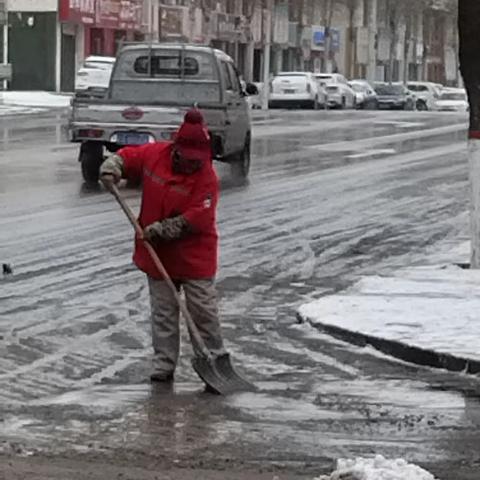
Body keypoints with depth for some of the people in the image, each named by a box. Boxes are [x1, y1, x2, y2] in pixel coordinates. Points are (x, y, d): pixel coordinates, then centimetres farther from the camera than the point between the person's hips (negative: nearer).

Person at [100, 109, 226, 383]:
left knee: (204, 311, 1)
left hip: (194, 255, -4)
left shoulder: (206, 177, -18)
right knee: (163, 313, 10)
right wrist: (112, 168, -9)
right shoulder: (154, 154, -5)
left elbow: (195, 219, -23)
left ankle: (215, 358, 14)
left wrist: (161, 230, -23)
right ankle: (164, 364, 16)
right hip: (158, 254, 4)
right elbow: (128, 156, 12)